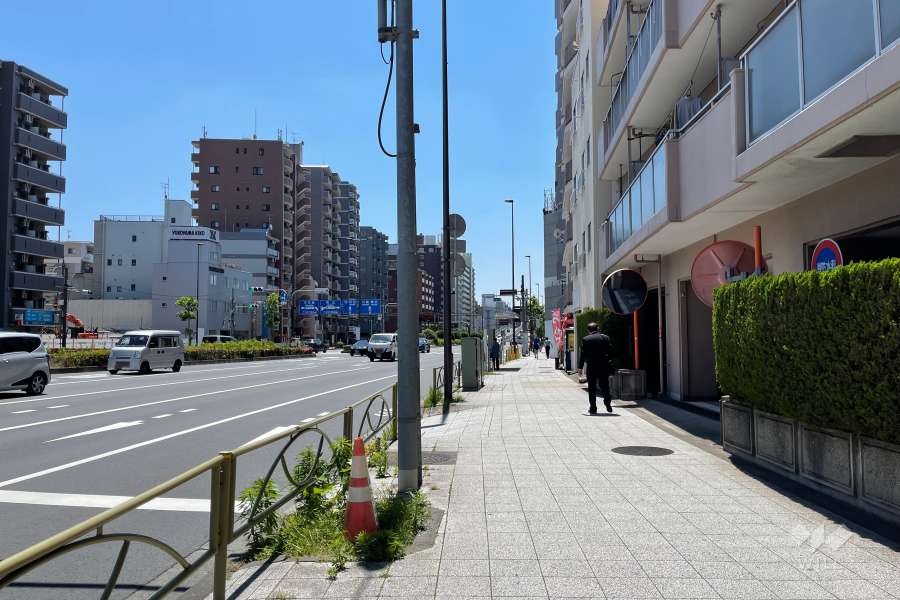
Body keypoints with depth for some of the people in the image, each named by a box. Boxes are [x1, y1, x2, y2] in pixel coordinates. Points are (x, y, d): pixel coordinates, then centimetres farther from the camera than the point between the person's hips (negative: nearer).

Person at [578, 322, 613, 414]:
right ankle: (608, 404, 8)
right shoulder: (605, 337, 2)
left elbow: (582, 354, -5)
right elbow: (610, 350, 3)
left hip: (591, 366, -2)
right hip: (604, 365, 2)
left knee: (592, 387, 5)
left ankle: (593, 408, 6)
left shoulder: (585, 339, -5)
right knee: (605, 386, 12)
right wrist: (607, 361, 13)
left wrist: (580, 367, -1)